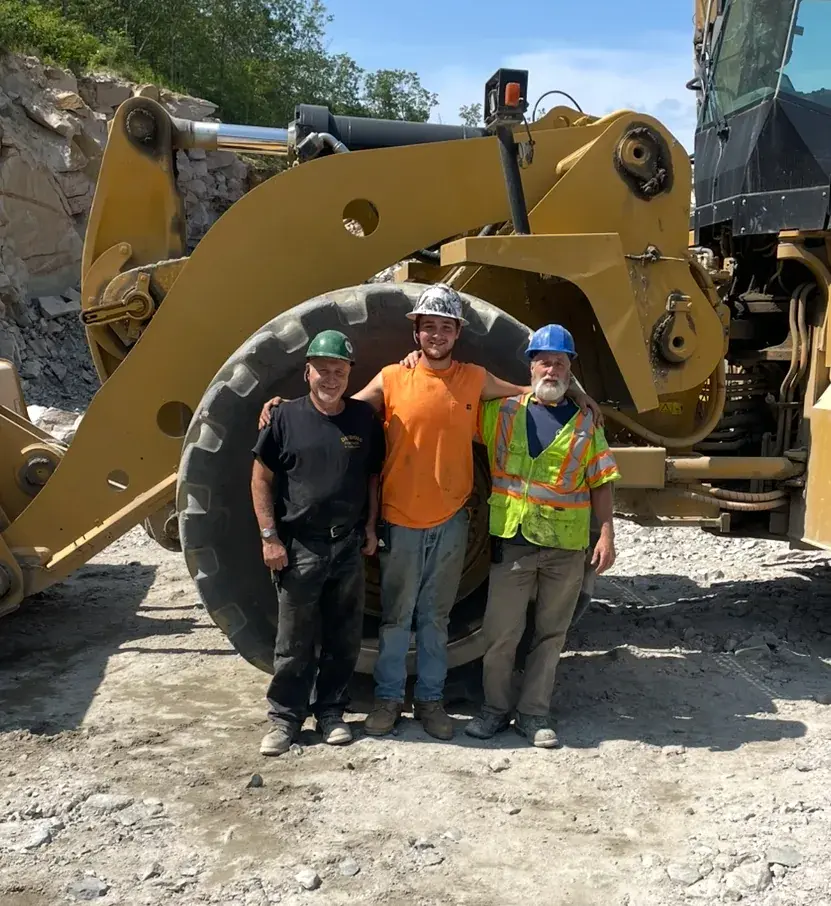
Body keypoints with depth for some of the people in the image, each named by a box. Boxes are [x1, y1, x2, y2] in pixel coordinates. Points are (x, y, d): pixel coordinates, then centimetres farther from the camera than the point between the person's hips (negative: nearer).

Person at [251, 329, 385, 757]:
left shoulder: (364, 418, 2)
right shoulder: (285, 418, -5)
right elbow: (260, 479, -1)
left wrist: (371, 527, 6)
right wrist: (269, 536, -6)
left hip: (349, 547, 3)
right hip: (298, 547, -2)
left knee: (343, 640, 11)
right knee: (294, 642, 6)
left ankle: (330, 712, 27)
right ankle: (284, 717, 20)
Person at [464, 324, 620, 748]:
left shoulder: (585, 422, 6)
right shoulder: (503, 411, 4)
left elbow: (600, 482, 5)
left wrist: (606, 533, -3)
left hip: (567, 545, 1)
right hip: (512, 541, -1)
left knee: (550, 633, 10)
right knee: (501, 631, 4)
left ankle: (533, 712, 22)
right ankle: (496, 707, 22)